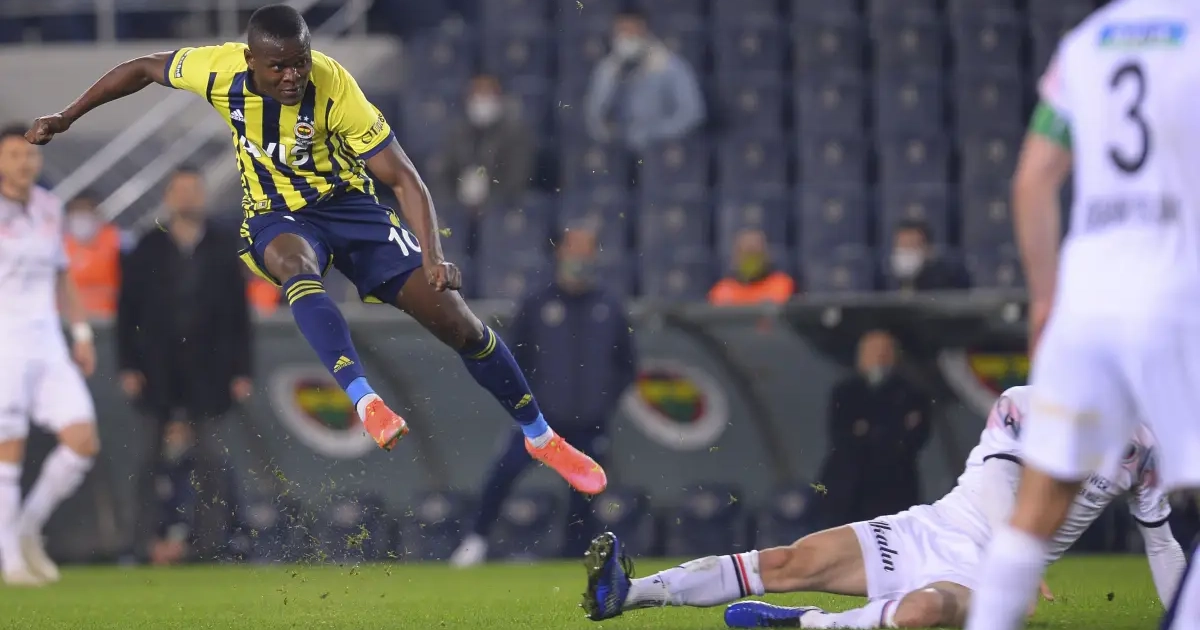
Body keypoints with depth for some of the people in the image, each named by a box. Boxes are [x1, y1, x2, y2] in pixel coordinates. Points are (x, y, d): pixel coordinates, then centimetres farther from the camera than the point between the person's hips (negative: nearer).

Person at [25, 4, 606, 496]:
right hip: (276, 215, 1)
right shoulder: (221, 69, -18)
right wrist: (65, 118, 5)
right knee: (296, 264, -40)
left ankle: (540, 437, 10)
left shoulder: (334, 87, -24)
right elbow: (145, 69, 2)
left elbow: (402, 176, -22)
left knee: (455, 319, -9)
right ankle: (366, 404, -52)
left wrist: (432, 259, -35)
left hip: (348, 204, -1)